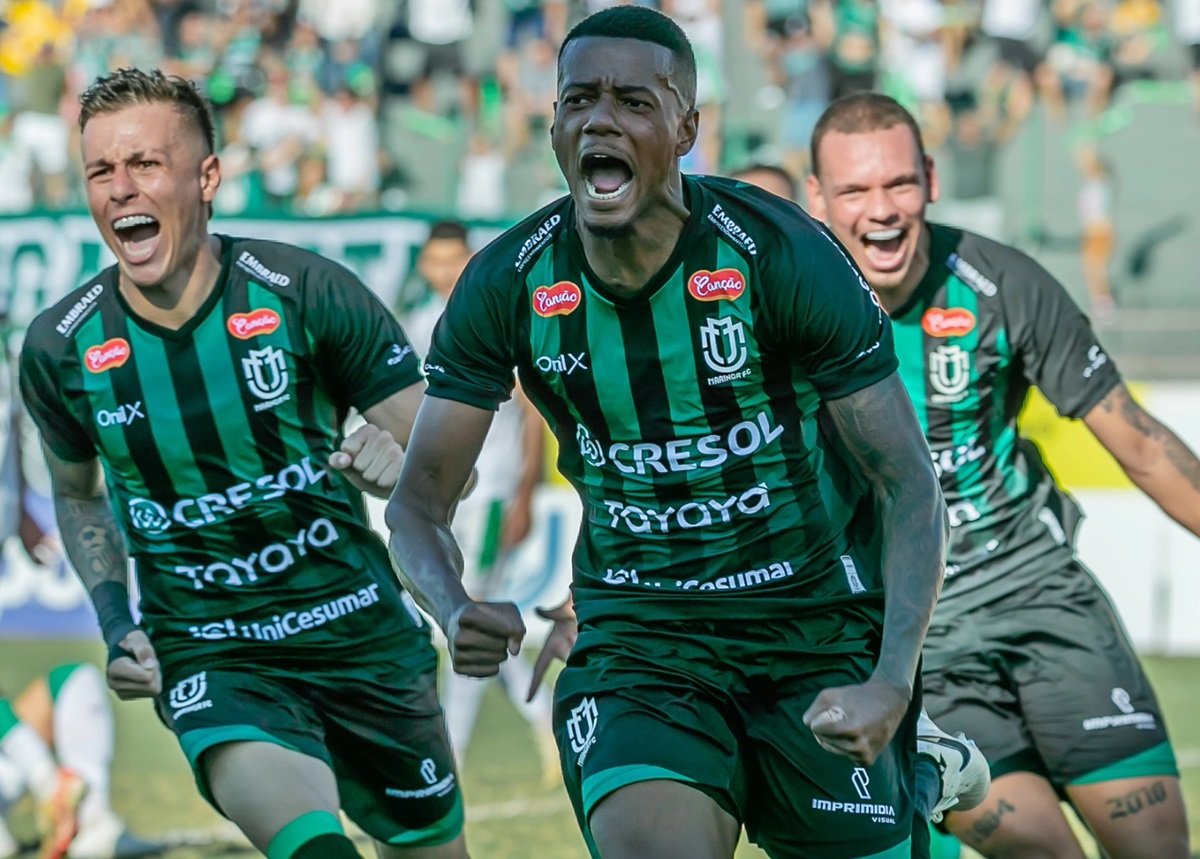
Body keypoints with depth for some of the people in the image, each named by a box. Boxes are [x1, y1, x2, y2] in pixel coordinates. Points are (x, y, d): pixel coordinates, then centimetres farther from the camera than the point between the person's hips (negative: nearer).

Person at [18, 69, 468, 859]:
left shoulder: (308, 293, -12)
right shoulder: (60, 349, -5)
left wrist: (397, 468, -27)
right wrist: (116, 627, 4)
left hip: (362, 633, 1)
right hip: (207, 657, -1)